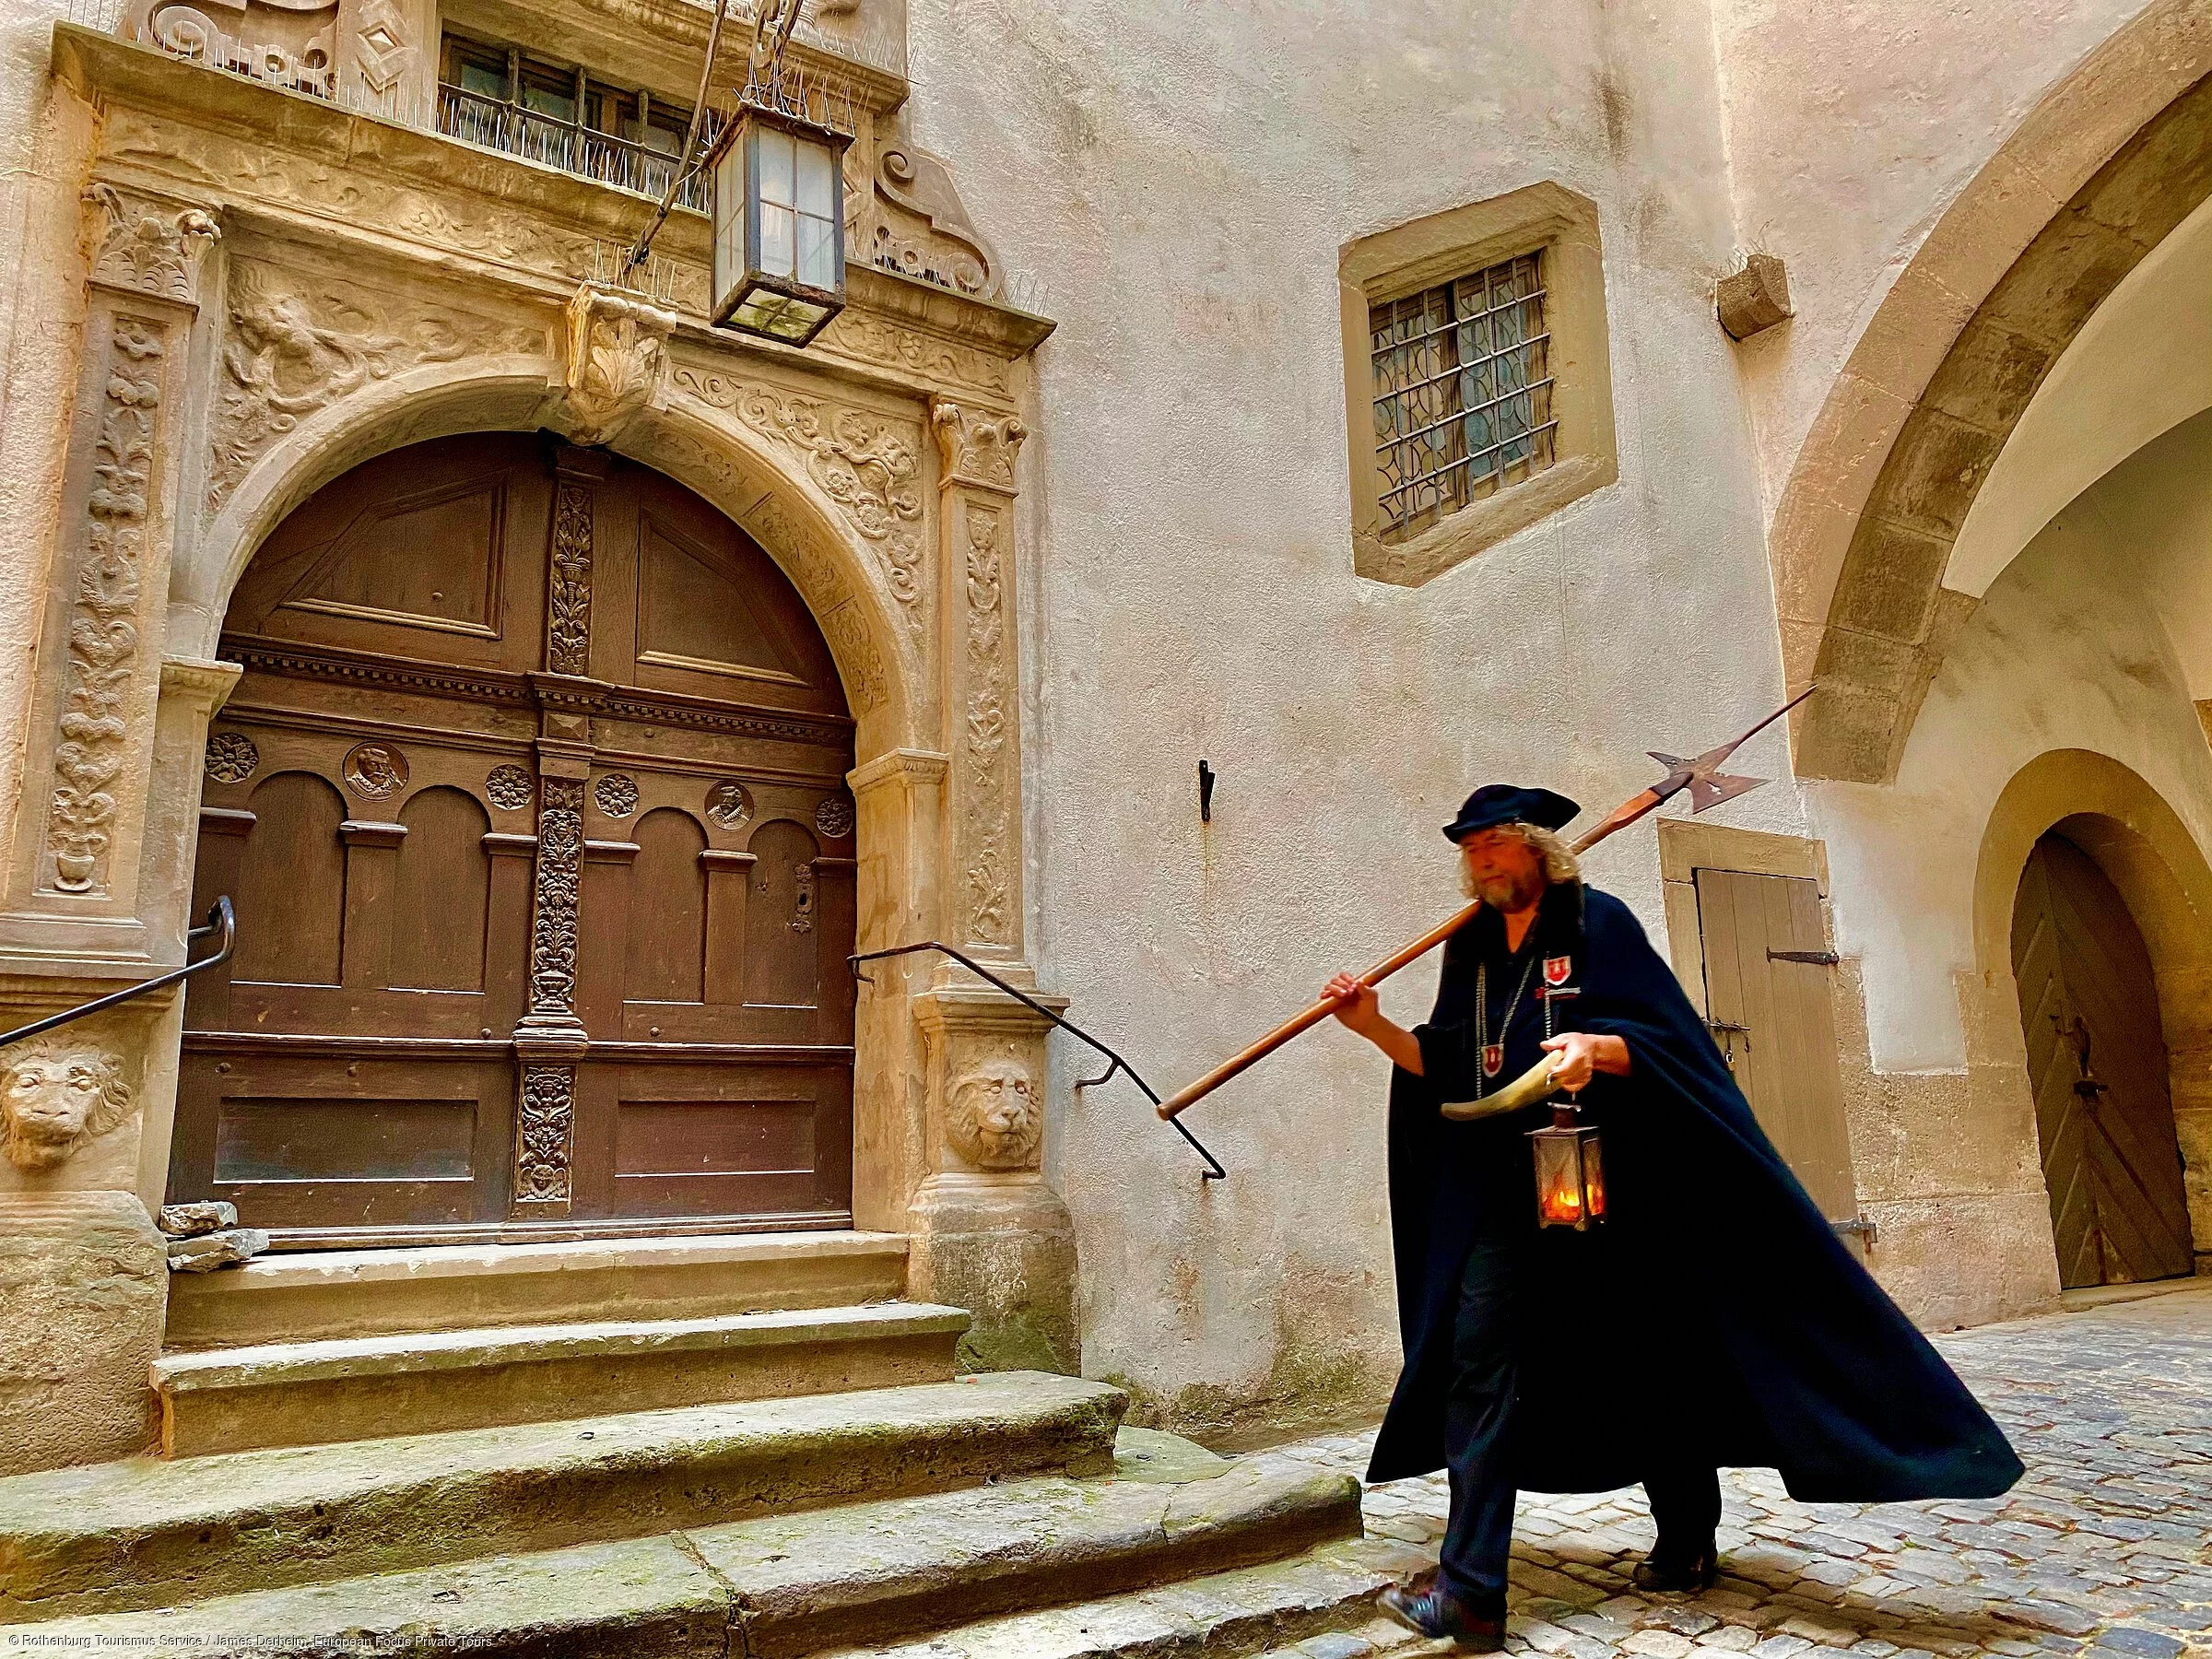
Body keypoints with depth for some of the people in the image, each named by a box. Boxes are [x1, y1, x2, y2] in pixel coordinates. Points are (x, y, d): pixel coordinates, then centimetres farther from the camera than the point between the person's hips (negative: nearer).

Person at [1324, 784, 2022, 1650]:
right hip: (1504, 1187, 4)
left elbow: (1665, 1035, -11)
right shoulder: (1471, 948, 11)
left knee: (1647, 1360, 9)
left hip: (1608, 1180, -4)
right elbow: (1446, 1068, 9)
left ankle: (1687, 1541, 31)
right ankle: (1472, 1588, -5)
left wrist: (1599, 1046, -30)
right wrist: (1376, 1026, -4)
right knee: (1476, 1359, -7)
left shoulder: (1596, 922, -4)